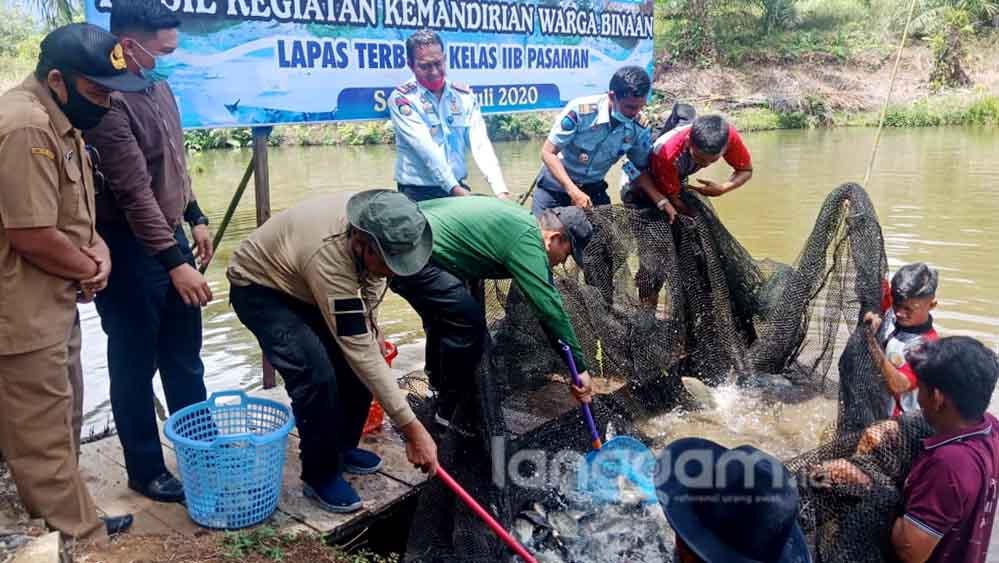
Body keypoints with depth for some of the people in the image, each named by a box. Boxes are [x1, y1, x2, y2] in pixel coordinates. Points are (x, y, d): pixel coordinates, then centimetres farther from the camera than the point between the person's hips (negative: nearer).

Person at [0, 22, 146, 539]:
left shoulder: (57, 118, 10)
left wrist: (96, 248, 2)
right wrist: (91, 269, -8)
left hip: (55, 301, 11)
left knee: (57, 419, 21)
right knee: (42, 432, 2)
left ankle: (63, 513, 35)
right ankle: (77, 532, 14)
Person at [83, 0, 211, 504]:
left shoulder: (159, 88, 7)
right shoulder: (111, 103, -21)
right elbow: (134, 193, -24)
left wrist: (195, 218, 16)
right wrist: (175, 263, -26)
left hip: (169, 236, 9)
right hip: (130, 250, -8)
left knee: (184, 355, 17)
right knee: (135, 365, 7)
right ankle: (146, 470, 22)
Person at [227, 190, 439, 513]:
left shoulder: (374, 223, -21)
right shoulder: (329, 258, -41)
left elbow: (371, 276, 6)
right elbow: (361, 354, -41)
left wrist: (371, 325, -1)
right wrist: (411, 428, -39)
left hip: (303, 286, 7)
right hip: (259, 288, -7)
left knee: (355, 363, -4)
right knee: (316, 373, -25)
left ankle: (342, 448, 18)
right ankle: (320, 475, -6)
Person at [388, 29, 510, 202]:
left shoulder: (464, 95, 3)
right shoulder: (401, 99, -7)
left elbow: (481, 144, -7)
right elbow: (425, 148, -17)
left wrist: (500, 189, -19)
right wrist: (454, 188, -24)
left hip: (458, 188, 3)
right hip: (418, 193, -3)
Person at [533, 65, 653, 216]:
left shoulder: (639, 126, -15)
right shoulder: (579, 111, -28)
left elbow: (642, 169, -1)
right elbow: (548, 153, -23)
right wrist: (574, 192, -32)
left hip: (594, 189, 3)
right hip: (556, 186, -3)